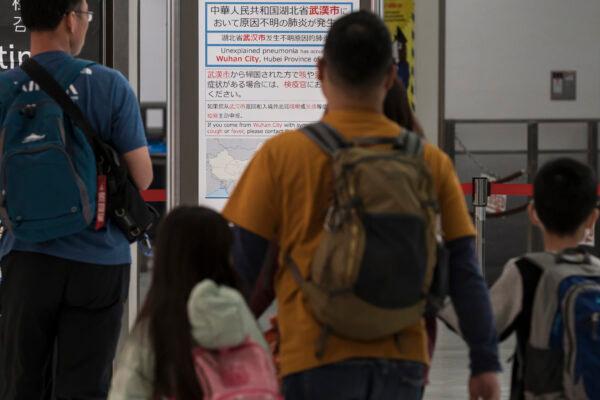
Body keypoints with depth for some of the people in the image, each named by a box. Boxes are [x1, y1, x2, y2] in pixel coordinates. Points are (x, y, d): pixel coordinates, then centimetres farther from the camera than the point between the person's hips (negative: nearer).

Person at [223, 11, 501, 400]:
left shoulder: (281, 154, -2)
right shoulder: (430, 162, 3)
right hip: (401, 360, 3)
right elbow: (464, 270, 4)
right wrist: (486, 363, 9)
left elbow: (242, 265, 1)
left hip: (316, 358, -3)